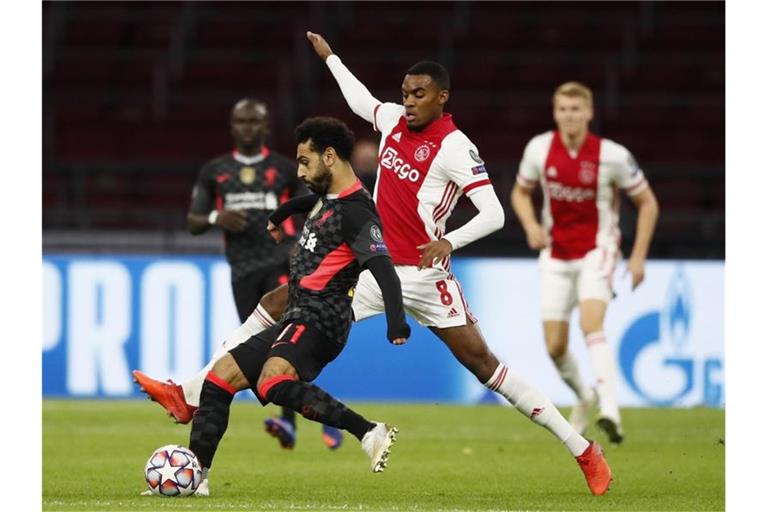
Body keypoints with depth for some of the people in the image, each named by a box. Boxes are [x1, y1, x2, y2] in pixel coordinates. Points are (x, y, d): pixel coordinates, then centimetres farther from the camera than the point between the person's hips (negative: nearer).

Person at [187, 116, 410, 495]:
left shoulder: (356, 213, -15)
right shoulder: (328, 197, 15)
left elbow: (383, 268, -29)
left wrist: (396, 320, -44)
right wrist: (282, 212, 62)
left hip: (318, 321, -10)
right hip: (296, 321, 10)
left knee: (273, 383, -35)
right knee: (219, 378, 9)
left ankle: (369, 433, -35)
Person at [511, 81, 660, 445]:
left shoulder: (612, 156, -14)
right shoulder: (539, 149, -6)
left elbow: (647, 202, -2)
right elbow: (521, 192, 12)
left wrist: (638, 257, -7)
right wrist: (531, 226, -8)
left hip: (596, 251, -4)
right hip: (556, 256, 4)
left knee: (591, 325, -28)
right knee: (555, 346, 2)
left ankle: (610, 411, -36)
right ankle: (583, 397, 33)